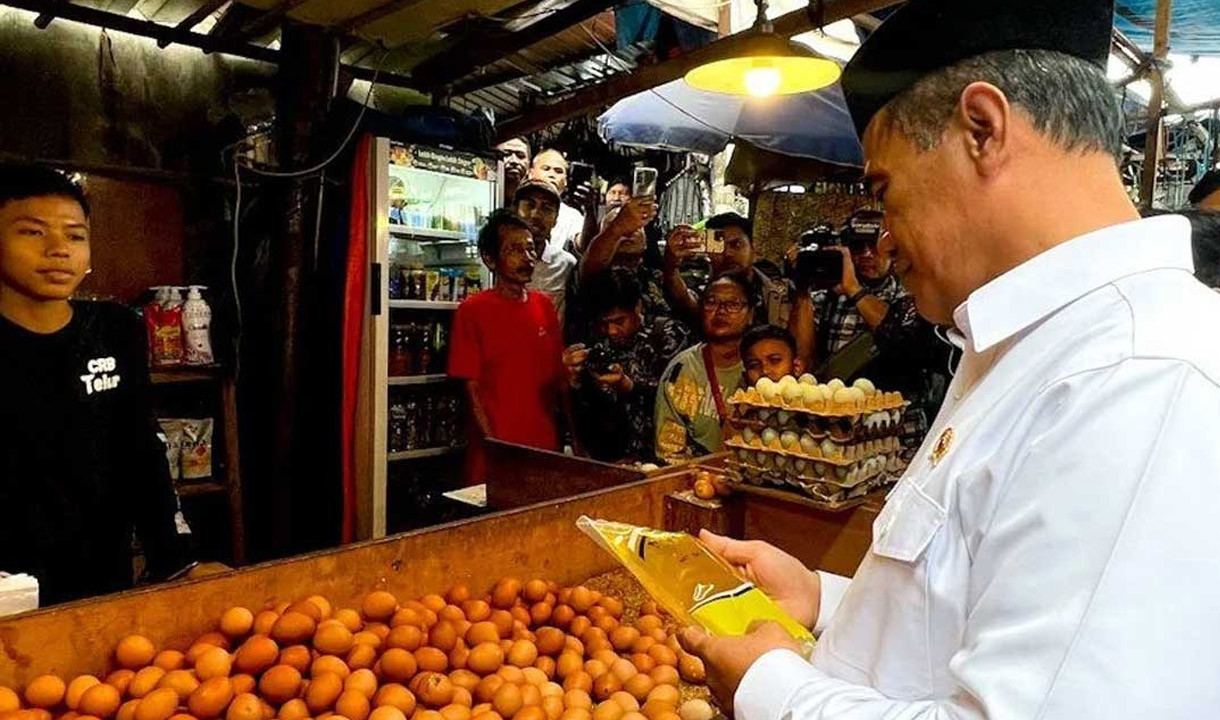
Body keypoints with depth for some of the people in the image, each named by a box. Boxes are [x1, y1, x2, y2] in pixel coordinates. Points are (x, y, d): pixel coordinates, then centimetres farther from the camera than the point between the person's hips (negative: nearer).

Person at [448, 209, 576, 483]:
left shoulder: (544, 306, 8)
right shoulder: (473, 310, -6)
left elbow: (560, 377, 10)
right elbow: (472, 386, -7)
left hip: (547, 448, 5)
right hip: (496, 454, -4)